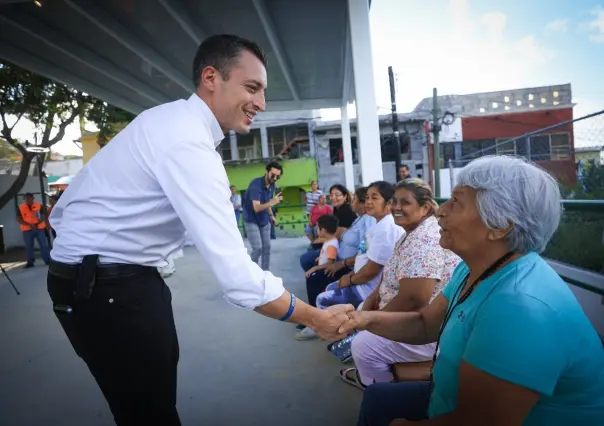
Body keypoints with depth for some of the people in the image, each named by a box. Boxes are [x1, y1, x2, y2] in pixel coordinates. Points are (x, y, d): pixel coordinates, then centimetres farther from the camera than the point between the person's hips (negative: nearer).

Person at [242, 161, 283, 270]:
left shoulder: (272, 185, -2)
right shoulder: (256, 184, -26)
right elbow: (257, 208, -36)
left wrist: (271, 215, 8)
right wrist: (271, 202, -51)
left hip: (264, 220, 7)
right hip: (251, 220, -7)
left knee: (267, 247, 5)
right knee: (258, 248, -12)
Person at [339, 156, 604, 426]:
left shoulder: (521, 307, -35)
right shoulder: (476, 269, -3)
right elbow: (425, 325, 5)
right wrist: (369, 319, -13)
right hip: (463, 403, 8)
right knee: (377, 397, 19)